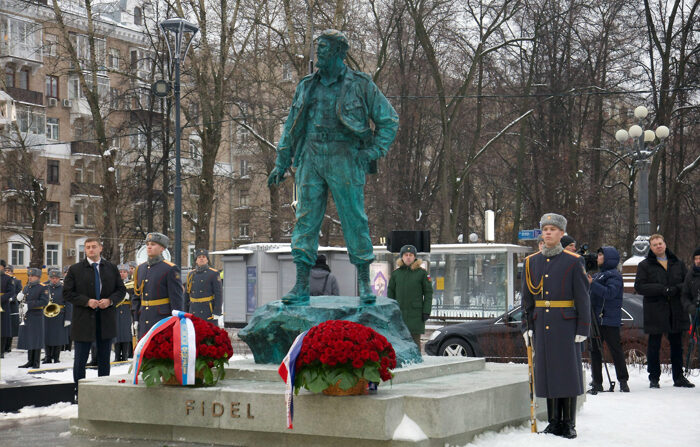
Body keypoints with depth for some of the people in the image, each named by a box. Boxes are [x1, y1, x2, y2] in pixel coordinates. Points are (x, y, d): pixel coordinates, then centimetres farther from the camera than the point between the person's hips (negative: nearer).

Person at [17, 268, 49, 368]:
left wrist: (29, 305, -20)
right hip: (26, 317, 6)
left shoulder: (43, 288, -5)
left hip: (36, 317, -6)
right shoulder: (26, 287, 16)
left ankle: (37, 362, 3)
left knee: (36, 339, -3)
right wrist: (20, 299, -2)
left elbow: (44, 301, -16)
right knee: (28, 339, 9)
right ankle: (30, 361, 16)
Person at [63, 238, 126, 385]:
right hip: (83, 321, -2)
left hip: (106, 321, 2)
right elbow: (67, 294, -3)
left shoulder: (111, 268, 8)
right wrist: (87, 301, -16)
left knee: (104, 359, 10)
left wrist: (110, 301, -10)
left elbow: (121, 290, 9)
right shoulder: (75, 269, 1)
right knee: (80, 360, 2)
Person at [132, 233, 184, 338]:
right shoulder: (140, 268, 13)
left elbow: (177, 299, -9)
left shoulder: (170, 269, -6)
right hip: (144, 322, 6)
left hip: (163, 320, -6)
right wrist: (136, 319, 13)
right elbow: (136, 297, 18)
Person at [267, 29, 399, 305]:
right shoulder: (307, 86, 14)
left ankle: (364, 284, 9)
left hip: (345, 161, -4)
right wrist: (281, 163, 16)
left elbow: (389, 120, 5)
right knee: (306, 220, 0)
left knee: (354, 220, -2)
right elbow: (292, 127, 21)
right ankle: (301, 287, 2)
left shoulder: (360, 86, 1)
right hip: (312, 159, 4)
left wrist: (374, 151, -7)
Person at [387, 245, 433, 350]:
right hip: (399, 313, 3)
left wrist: (426, 311, -6)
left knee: (415, 340, -1)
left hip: (416, 315, -3)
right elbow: (390, 293, 13)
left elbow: (428, 293, 1)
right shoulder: (395, 273, 9)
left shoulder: (422, 273, 2)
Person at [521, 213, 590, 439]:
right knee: (546, 371, 5)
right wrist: (527, 326, 7)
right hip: (542, 326, 4)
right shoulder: (531, 262, 10)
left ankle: (569, 423, 8)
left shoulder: (573, 262, -2)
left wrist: (583, 328, -7)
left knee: (568, 372, 0)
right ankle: (554, 422, 14)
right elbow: (527, 297, 13)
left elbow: (583, 298, -3)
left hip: (566, 325, -4)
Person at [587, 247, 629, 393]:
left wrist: (592, 284, -25)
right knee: (595, 350, 6)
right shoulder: (598, 275, 21)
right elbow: (591, 293, 26)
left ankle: (623, 381, 4)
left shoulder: (614, 275, -6)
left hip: (610, 320, -8)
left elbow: (610, 293, -22)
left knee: (615, 350, -4)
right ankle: (597, 382, 9)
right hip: (595, 319, 8)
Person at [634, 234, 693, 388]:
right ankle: (654, 378, 9)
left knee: (677, 345, 9)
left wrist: (676, 289, -13)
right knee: (654, 345, 1)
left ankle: (678, 377, 18)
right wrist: (662, 290, -18)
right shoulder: (644, 265, 2)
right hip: (654, 311, -3)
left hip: (676, 312, 3)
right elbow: (639, 287, -8)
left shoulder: (678, 264, 12)